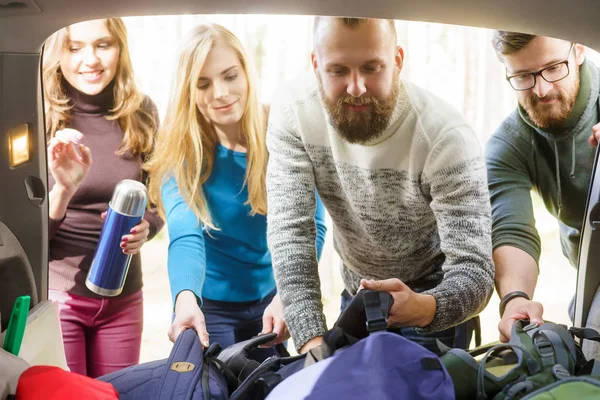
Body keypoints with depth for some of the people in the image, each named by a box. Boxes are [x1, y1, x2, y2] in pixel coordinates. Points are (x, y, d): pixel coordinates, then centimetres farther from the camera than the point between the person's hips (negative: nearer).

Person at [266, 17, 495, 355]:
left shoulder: (446, 137, -32)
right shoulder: (293, 111, -22)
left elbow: (475, 270, -33)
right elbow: (291, 231, -26)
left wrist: (424, 308, -56)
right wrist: (312, 339, -38)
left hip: (437, 300, -3)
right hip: (357, 292, 3)